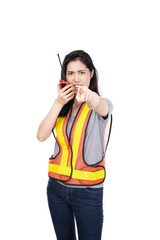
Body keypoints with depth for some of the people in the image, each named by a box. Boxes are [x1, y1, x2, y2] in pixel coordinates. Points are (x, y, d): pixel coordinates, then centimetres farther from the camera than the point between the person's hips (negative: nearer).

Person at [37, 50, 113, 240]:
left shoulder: (102, 104, -7)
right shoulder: (62, 106, 6)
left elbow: (102, 107, -34)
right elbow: (41, 136, -7)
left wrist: (90, 97, -56)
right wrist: (58, 103, -16)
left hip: (88, 192, -4)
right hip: (57, 187, 4)